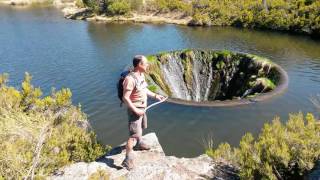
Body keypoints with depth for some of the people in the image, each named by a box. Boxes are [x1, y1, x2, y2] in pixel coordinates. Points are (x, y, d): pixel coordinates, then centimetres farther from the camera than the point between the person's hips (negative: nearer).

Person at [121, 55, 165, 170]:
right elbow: (125, 98, -27)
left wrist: (155, 95, 11)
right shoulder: (130, 79, -28)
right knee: (134, 135, -8)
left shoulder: (141, 75, 1)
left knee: (140, 128, 28)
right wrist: (135, 110, -25)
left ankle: (139, 144, 53)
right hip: (135, 110, -9)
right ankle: (128, 160, 2)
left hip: (142, 108, 9)